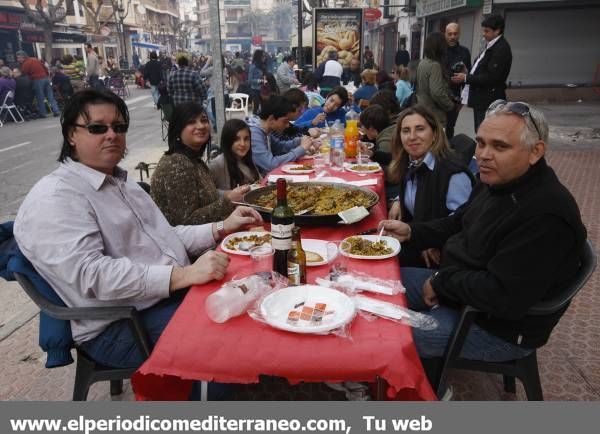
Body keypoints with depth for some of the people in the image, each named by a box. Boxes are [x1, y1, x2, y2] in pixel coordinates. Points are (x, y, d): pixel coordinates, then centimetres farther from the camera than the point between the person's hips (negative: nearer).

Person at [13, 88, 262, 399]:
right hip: (120, 326, -9)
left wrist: (221, 228, 5)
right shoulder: (54, 198, -13)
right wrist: (184, 274, -33)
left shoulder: (120, 181, 16)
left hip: (174, 292, 9)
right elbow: (90, 275, -26)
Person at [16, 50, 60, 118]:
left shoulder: (25, 64, -6)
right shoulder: (35, 59, 16)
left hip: (37, 80, -7)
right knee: (50, 96, 6)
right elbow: (45, 68, 17)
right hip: (46, 78, 7)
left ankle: (42, 113, 5)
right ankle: (56, 111, 3)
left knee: (40, 98, 1)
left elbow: (24, 74, -8)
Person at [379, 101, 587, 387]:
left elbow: (503, 297, -33)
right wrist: (411, 232, -2)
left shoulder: (546, 216, -31)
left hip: (499, 328, -9)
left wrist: (441, 282, -19)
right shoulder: (498, 181, -1)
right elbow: (457, 224, 14)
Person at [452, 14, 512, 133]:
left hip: (489, 102, -10)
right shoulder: (490, 46, 16)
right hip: (481, 100, 10)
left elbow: (491, 77, -21)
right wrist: (468, 73, 3)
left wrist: (466, 78, -16)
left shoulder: (501, 49, -15)